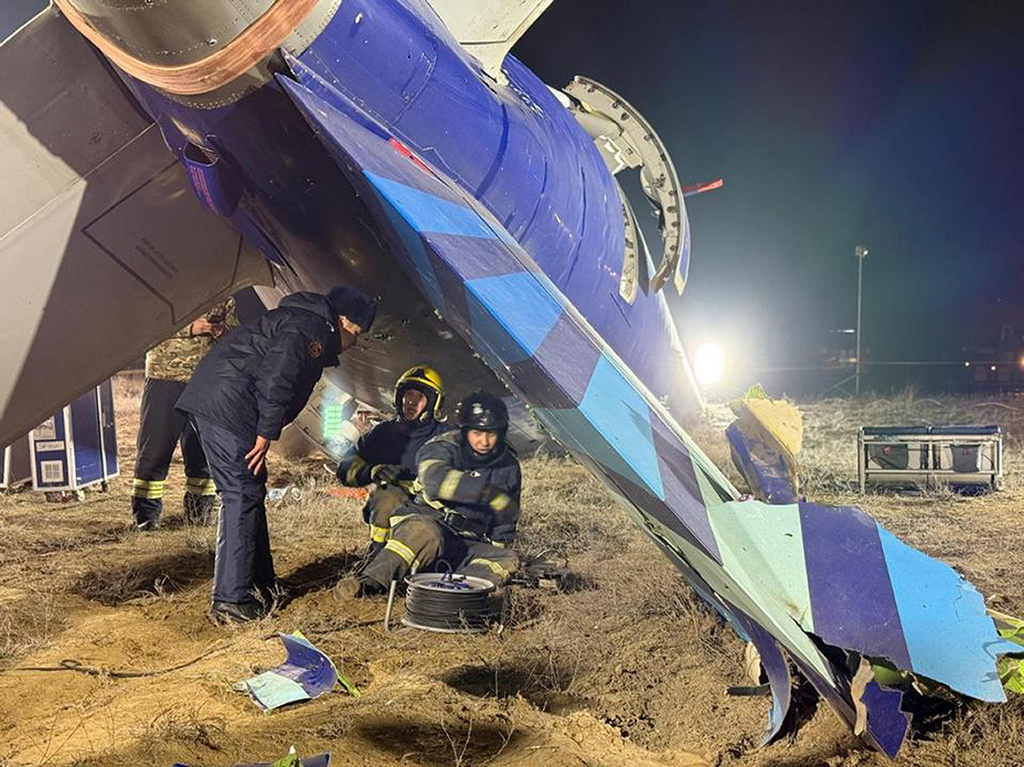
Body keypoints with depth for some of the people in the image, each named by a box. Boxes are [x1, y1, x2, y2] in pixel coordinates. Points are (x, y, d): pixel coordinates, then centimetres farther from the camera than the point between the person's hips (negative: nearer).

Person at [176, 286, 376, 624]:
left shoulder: (297, 319, 24)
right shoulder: (312, 329, -9)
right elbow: (276, 381, -21)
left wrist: (263, 432, 19)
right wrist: (266, 434, -16)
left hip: (207, 402, 11)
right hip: (227, 407, -11)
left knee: (247, 493, 14)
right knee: (243, 496, -9)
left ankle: (260, 584, 23)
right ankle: (230, 601, -6)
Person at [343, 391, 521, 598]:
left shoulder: (508, 465, 8)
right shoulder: (443, 447, -6)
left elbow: (506, 523, 18)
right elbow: (436, 480, -31)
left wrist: (497, 547, 4)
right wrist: (488, 492, -38)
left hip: (470, 545, 4)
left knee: (507, 559, -23)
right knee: (425, 534, -38)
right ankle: (369, 582, -39)